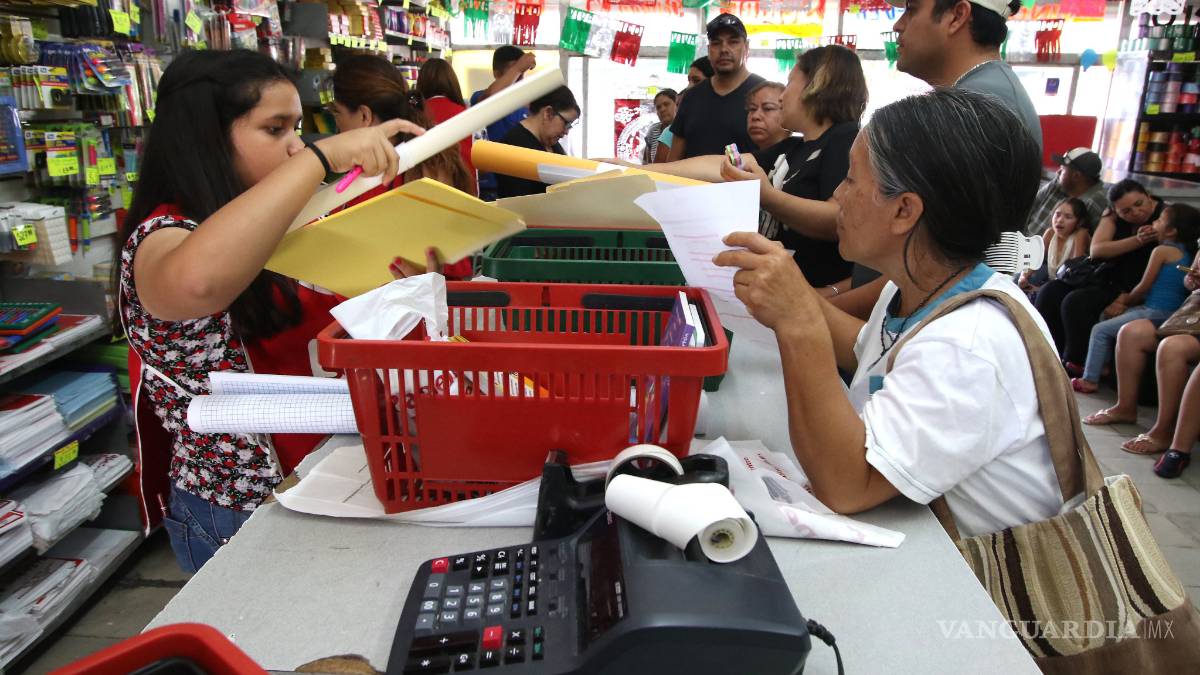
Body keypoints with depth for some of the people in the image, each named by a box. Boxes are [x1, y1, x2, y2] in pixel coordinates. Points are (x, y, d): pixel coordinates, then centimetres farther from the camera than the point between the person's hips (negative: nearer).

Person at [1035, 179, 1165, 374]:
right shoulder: (1112, 216, 3)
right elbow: (1095, 250, -12)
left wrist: (1128, 297, -28)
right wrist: (1138, 241, -24)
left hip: (1137, 291, -6)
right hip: (1104, 278, 6)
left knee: (1076, 301, -26)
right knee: (1050, 292, -10)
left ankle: (1075, 366, -13)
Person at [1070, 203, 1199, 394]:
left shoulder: (1162, 250, -12)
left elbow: (1144, 286, -10)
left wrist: (1127, 300, 9)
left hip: (1156, 313, -9)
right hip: (1174, 312, 9)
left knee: (1100, 330, -2)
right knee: (1114, 319, 26)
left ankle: (1089, 380, 0)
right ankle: (1101, 364, 26)